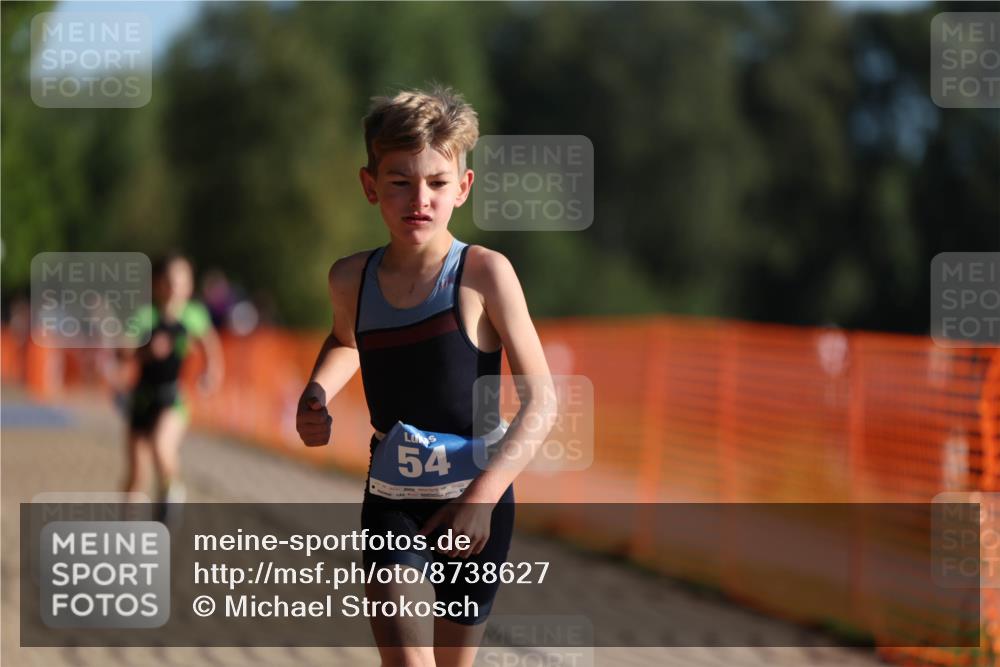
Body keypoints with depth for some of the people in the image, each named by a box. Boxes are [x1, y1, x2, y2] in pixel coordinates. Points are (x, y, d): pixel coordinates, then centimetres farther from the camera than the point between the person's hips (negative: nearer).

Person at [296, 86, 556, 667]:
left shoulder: (483, 273, -12)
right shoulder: (353, 279, 0)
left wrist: (483, 495, -25)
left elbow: (541, 401, -14)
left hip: (475, 507, -2)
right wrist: (316, 398, 5)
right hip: (391, 505, 2)